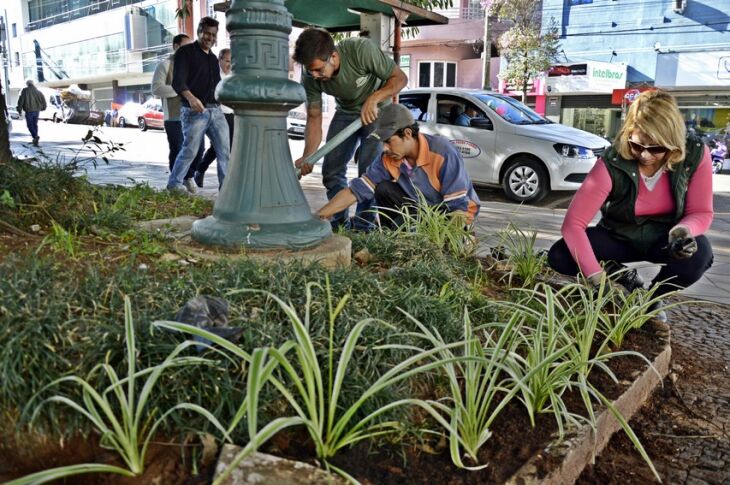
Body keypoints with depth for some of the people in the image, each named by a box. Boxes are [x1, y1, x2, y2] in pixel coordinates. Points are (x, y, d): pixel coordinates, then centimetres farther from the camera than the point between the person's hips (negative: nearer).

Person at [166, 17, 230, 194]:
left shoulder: (213, 58, 21)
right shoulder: (186, 52, -1)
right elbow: (178, 81, -14)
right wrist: (191, 97, -30)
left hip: (215, 110, 6)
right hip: (194, 111, -6)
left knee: (225, 150, -2)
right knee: (190, 151, -4)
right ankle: (173, 185, 12)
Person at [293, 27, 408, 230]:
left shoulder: (361, 49, -34)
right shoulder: (310, 76, -22)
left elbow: (400, 78, -24)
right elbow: (314, 118, -18)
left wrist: (372, 99, -39)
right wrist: (307, 157, -32)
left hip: (376, 109, -4)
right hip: (345, 112, 4)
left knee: (369, 169, -15)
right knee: (331, 168, 0)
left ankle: (364, 227, -3)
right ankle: (339, 223, 14)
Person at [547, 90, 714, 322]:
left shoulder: (696, 155, -21)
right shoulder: (612, 165, -28)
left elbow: (701, 212, -9)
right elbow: (573, 223, -32)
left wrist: (684, 231, -35)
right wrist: (597, 277, -39)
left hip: (663, 238, 1)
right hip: (619, 237, 0)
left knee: (699, 253, -34)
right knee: (559, 256, -23)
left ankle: (654, 297, -1)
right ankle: (627, 280, 3)